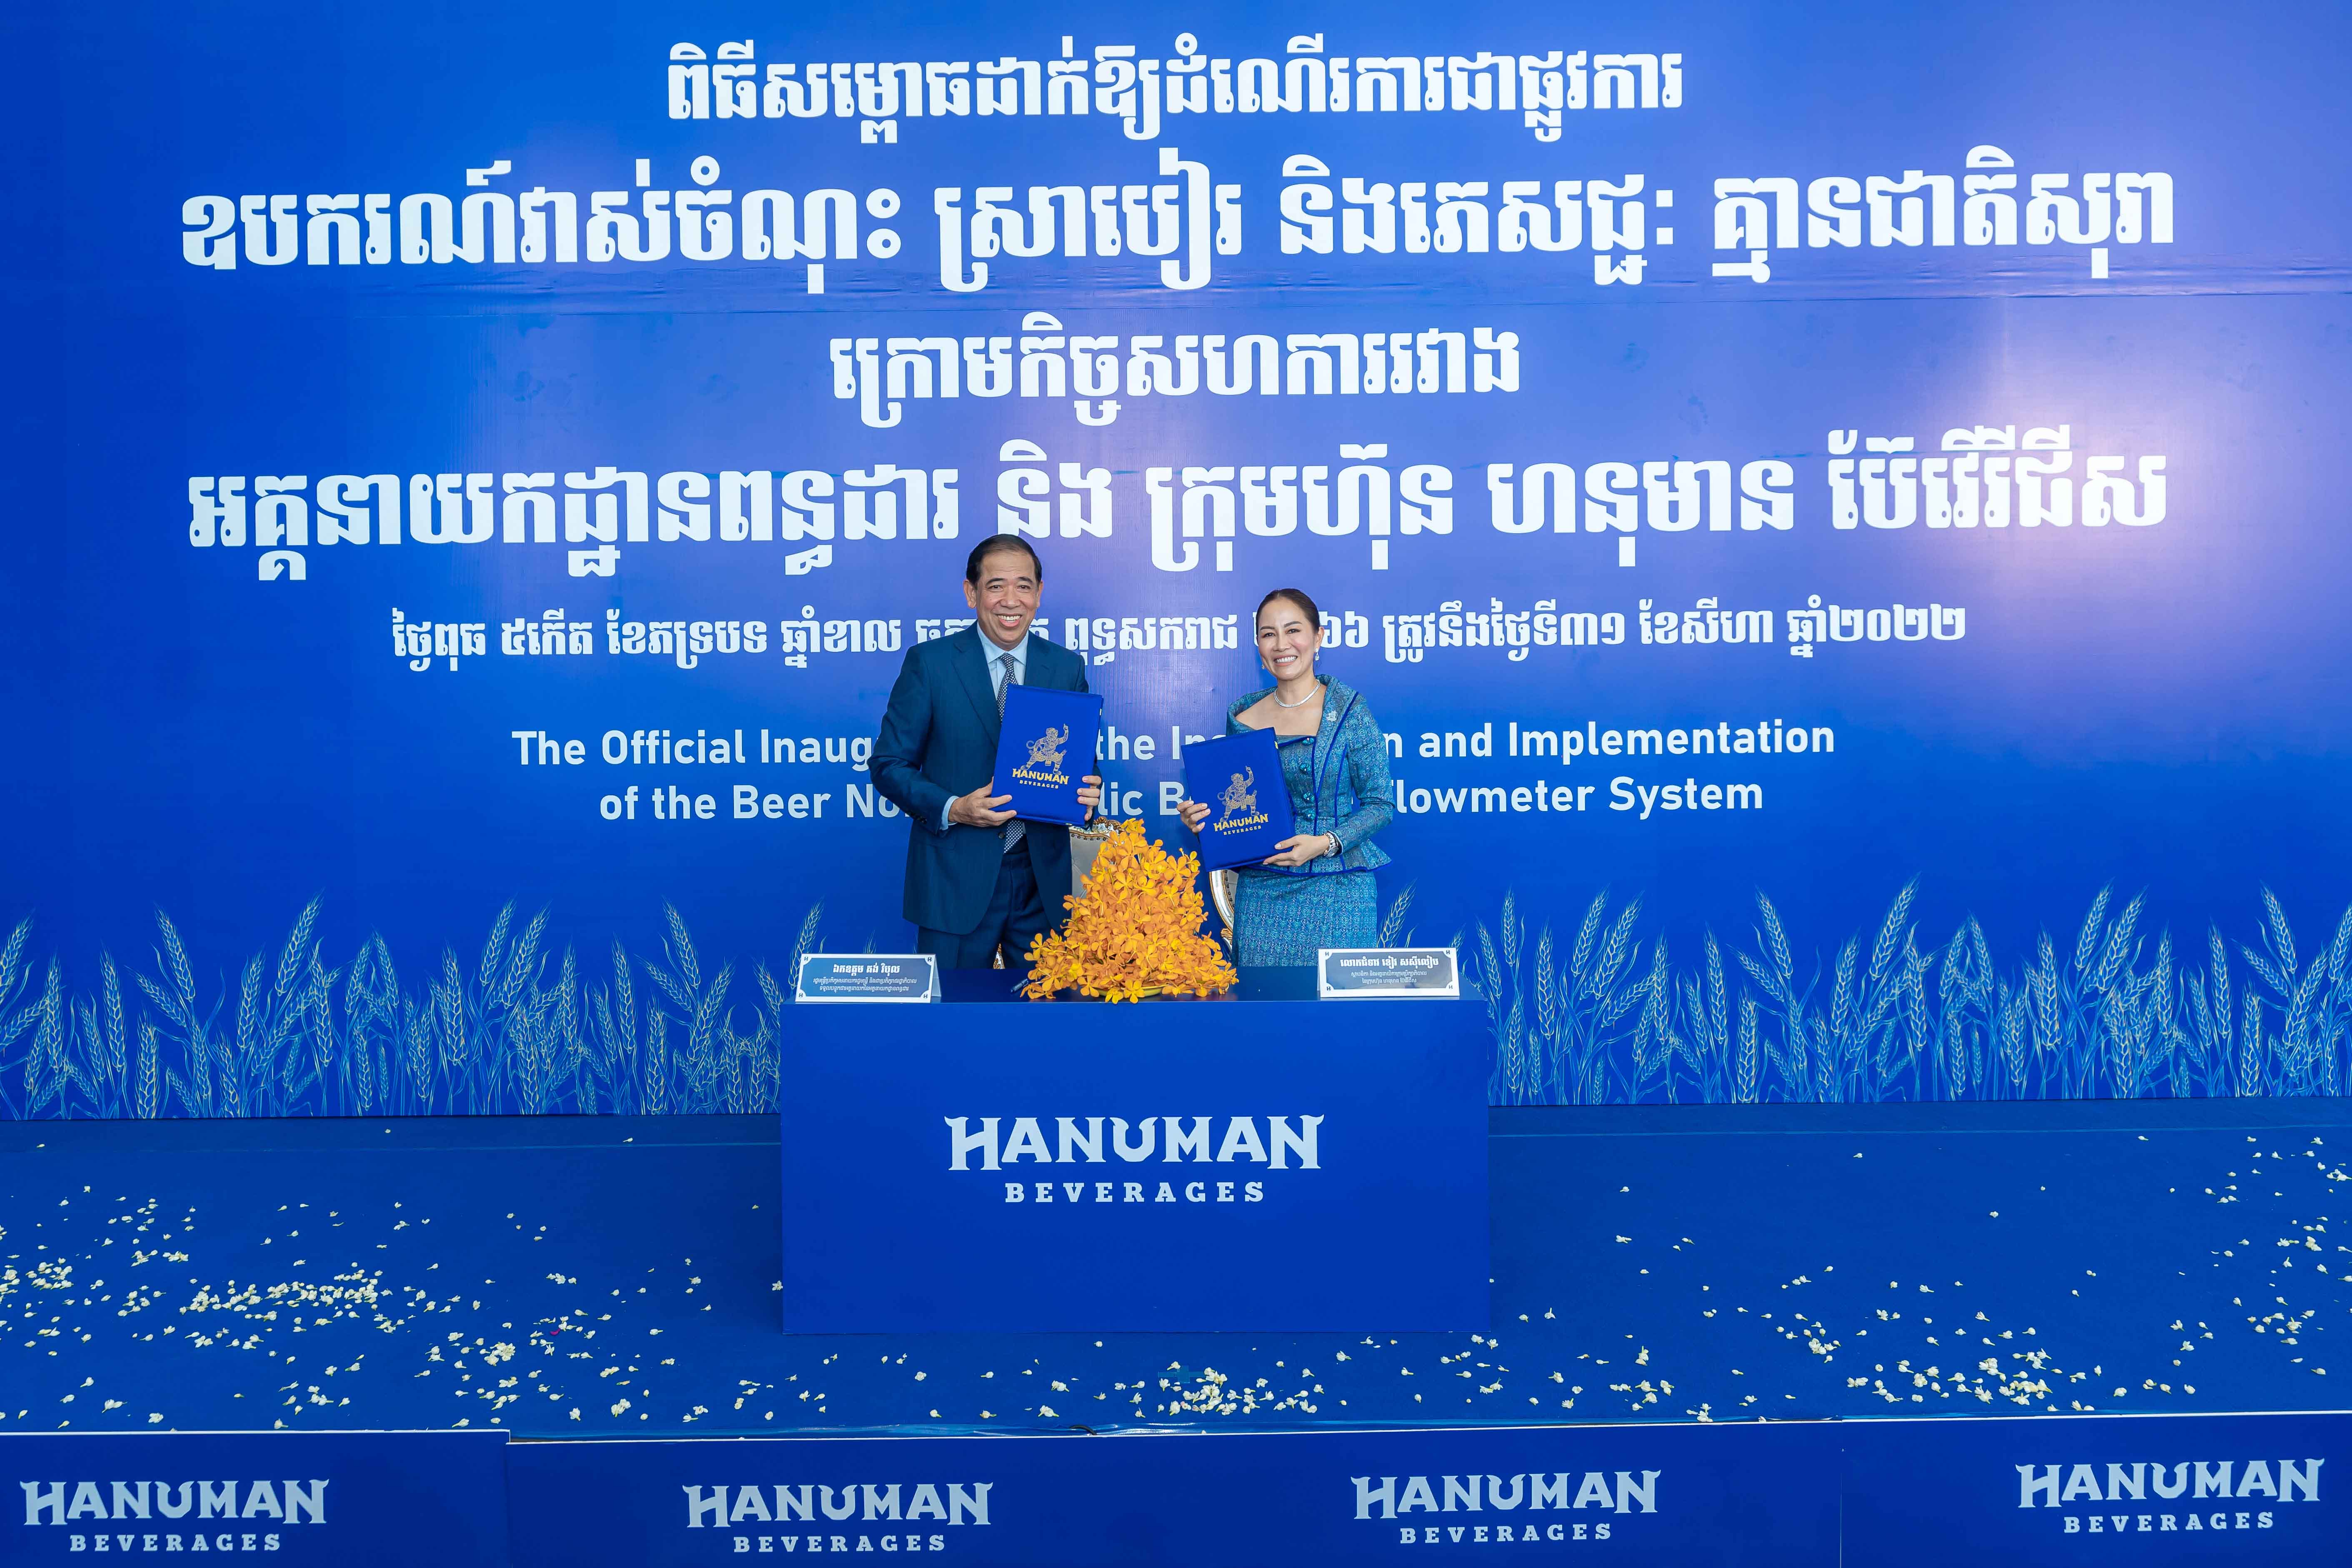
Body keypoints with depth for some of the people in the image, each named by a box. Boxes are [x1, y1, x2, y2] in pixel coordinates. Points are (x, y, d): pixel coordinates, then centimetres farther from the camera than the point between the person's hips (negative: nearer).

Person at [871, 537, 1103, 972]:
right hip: (956, 878, -3)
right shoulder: (928, 662, -3)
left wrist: (1087, 793, -11)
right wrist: (952, 810, -17)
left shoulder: (1067, 668, 6)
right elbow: (889, 763, -2)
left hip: (1042, 876, 3)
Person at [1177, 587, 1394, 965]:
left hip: (1337, 891, -3)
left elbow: (1381, 804, -3)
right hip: (1260, 889, 3)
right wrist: (1201, 818, -5)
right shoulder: (1243, 717, 6)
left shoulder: (1348, 711, -3)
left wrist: (1325, 844, -16)